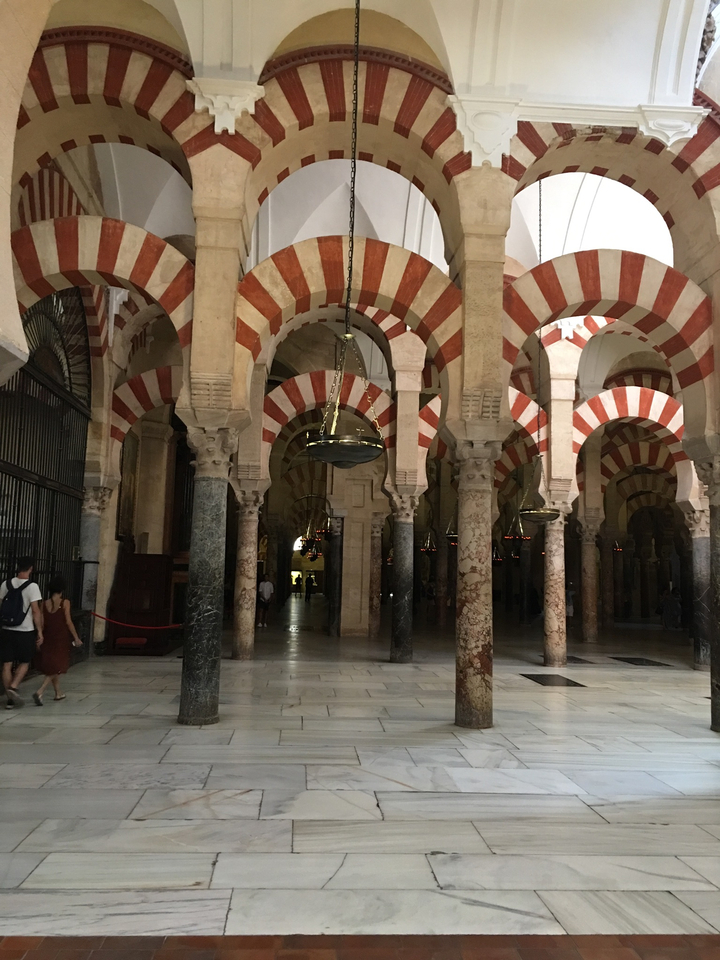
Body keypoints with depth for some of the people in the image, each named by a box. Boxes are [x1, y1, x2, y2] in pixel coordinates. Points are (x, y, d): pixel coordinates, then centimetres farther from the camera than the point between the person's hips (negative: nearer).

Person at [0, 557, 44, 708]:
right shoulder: (32, 586, -11)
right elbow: (36, 611, -13)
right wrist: (40, 631, -7)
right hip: (25, 631, -4)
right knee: (24, 662, 13)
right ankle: (13, 687, -7)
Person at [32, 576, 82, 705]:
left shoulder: (44, 604, 0)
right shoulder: (65, 603, -10)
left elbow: (41, 623, 0)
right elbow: (68, 622, -11)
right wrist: (76, 638, -3)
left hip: (48, 638, 5)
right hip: (61, 639, -5)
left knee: (51, 667, 19)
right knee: (57, 667, 3)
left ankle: (58, 693, 32)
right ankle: (40, 692, -15)